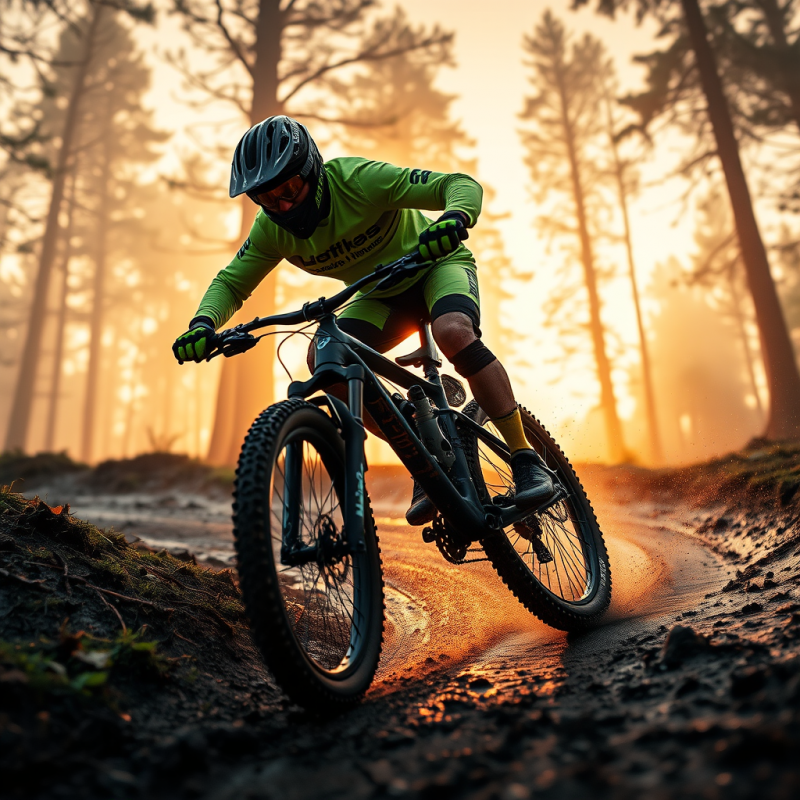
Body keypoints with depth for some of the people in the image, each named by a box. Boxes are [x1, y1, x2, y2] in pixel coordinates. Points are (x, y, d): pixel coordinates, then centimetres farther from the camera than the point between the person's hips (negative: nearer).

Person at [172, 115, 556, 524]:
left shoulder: (359, 180, -29)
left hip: (436, 262, -4)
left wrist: (454, 218, -54)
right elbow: (230, 283, -6)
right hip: (382, 295, 5)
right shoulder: (271, 230, -14)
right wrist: (204, 322, -27)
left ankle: (526, 459, -24)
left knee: (453, 332, -37)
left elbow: (462, 184, -30)